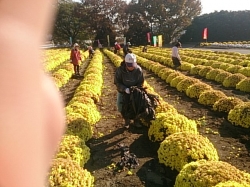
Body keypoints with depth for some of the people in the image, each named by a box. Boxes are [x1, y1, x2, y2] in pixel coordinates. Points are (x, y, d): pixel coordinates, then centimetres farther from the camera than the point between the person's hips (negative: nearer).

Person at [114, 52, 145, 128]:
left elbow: (141, 82, -11)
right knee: (121, 107, -12)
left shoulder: (138, 70, -23)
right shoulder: (120, 70, -27)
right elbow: (117, 82, -20)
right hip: (122, 91, 0)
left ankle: (136, 120, 13)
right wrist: (125, 89, -36)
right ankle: (127, 119, 18)